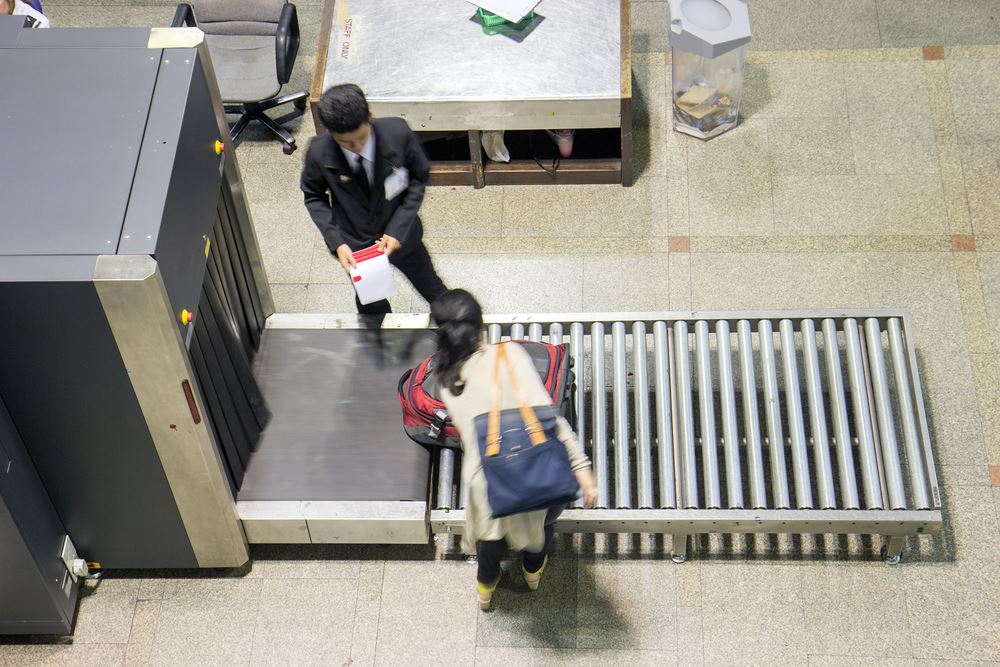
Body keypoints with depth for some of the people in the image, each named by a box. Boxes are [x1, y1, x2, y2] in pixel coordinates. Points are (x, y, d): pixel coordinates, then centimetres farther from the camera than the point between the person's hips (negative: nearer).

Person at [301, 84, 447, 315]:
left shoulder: (398, 133, -29)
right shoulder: (319, 153, -27)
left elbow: (419, 179, -13)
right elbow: (314, 197, -9)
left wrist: (398, 230, -20)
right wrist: (336, 243, -20)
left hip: (401, 235, 0)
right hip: (356, 246, 0)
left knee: (432, 288, 27)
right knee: (371, 305, 26)